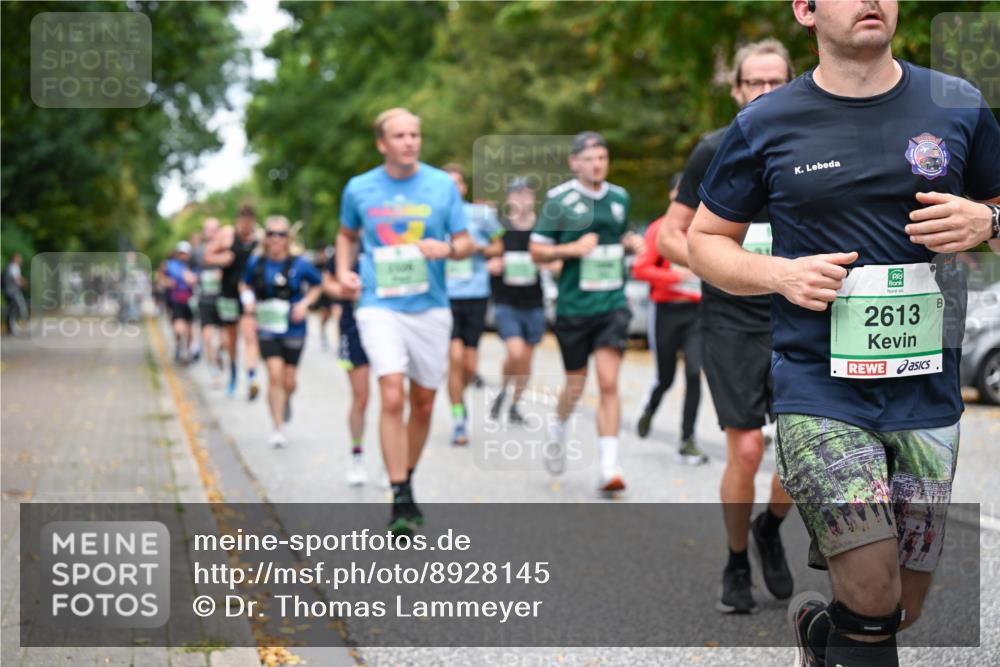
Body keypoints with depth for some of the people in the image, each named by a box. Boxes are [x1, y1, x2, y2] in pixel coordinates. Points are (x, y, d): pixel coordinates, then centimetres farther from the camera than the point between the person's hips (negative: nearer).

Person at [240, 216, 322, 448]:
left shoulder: (299, 264, -8)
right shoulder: (256, 263, -3)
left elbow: (317, 285, 7)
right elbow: (244, 284, 15)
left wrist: (305, 303, -8)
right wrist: (248, 300, -4)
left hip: (293, 330, 0)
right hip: (267, 330, 0)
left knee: (289, 382, 7)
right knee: (275, 375, -14)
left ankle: (286, 402, 45)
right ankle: (278, 429, -4)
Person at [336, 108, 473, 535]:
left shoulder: (442, 185, 2)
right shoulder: (359, 188, 4)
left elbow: (466, 243, 5)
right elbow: (347, 235, 21)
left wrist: (446, 249, -17)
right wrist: (343, 272, 4)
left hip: (430, 307, 2)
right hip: (380, 306, -2)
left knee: (423, 405, 9)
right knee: (392, 398, -17)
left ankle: (406, 480, 31)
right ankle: (401, 500, -13)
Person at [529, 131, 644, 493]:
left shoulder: (620, 197, 10)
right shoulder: (559, 199, -4)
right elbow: (537, 251, -2)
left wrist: (631, 242, 4)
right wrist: (574, 249, -17)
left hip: (613, 303, 2)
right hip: (574, 305, -2)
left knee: (609, 384, -10)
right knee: (576, 384, 9)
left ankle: (609, 466, -9)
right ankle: (558, 428, 42)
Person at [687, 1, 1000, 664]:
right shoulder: (765, 124, 0)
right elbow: (705, 240, 10)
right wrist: (778, 274, -10)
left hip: (927, 393, 3)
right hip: (820, 392, -3)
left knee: (903, 610, 11)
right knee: (874, 600, -15)